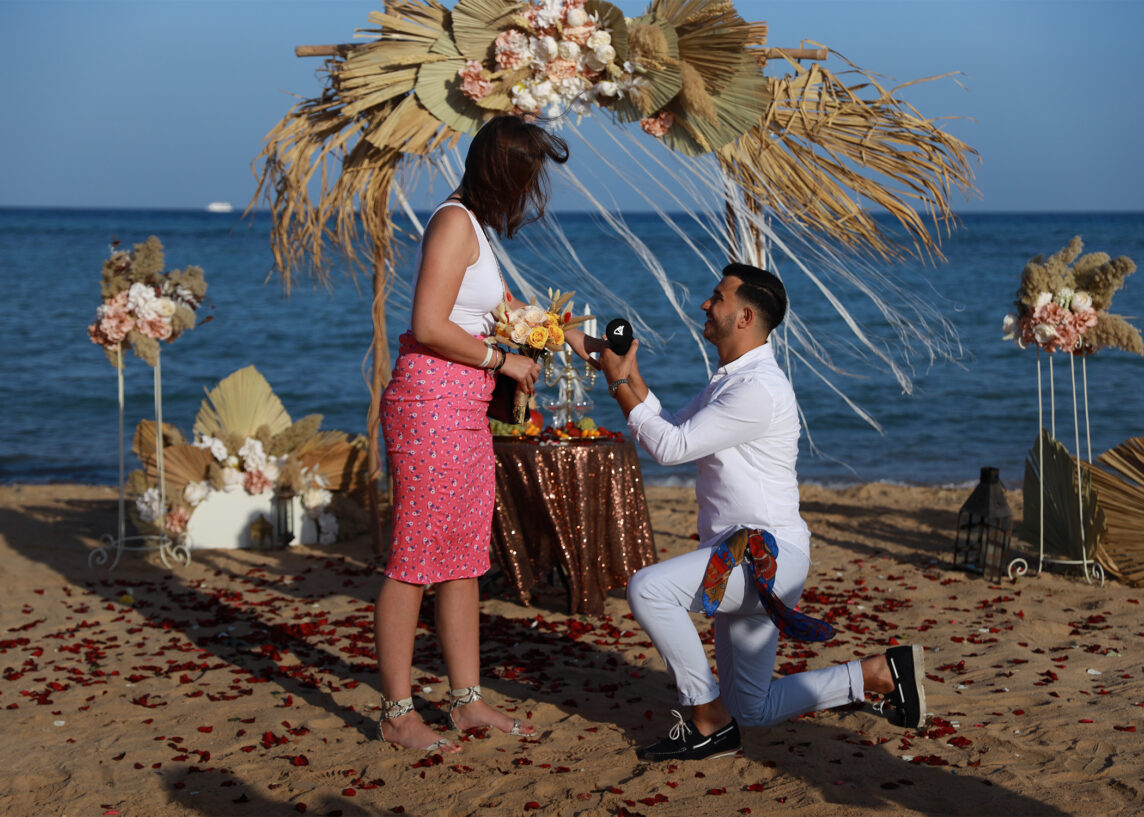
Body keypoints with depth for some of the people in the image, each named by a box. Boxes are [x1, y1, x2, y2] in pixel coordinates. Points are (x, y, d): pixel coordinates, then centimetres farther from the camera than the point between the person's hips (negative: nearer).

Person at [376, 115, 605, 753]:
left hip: (465, 411, 10)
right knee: (415, 559, -3)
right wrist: (505, 361, -10)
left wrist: (566, 334, 33)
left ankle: (468, 700, 19)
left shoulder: (475, 227, 18)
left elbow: (502, 306, 35)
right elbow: (429, 326, -19)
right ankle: (397, 713, 4)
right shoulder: (455, 223, -12)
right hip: (431, 403, -10)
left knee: (464, 558, 12)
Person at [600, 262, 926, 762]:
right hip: (741, 558, 10)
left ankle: (709, 724, -16)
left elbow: (671, 447, -19)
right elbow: (670, 433, 17)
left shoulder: (758, 389, -19)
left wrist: (619, 385, -9)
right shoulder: (728, 381, 15)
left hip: (765, 556, -10)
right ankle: (880, 674, 19)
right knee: (756, 711, 13)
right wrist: (632, 376, 8)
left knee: (648, 589, -27)